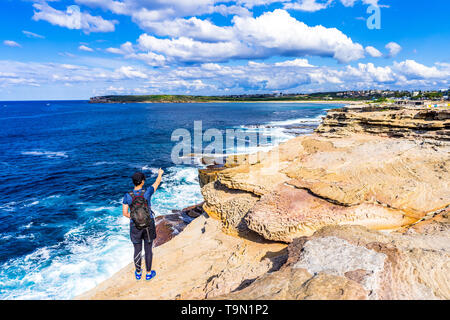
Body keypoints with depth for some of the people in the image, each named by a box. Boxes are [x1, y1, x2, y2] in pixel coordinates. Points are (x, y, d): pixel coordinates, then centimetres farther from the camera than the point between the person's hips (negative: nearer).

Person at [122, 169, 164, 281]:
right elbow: (157, 182, 1)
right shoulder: (147, 193, -18)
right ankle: (149, 273, 28)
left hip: (135, 226, 1)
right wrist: (160, 174, 22)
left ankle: (138, 273, 35)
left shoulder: (127, 196, -13)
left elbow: (125, 213, -9)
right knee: (148, 249, 14)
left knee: (137, 250, 17)